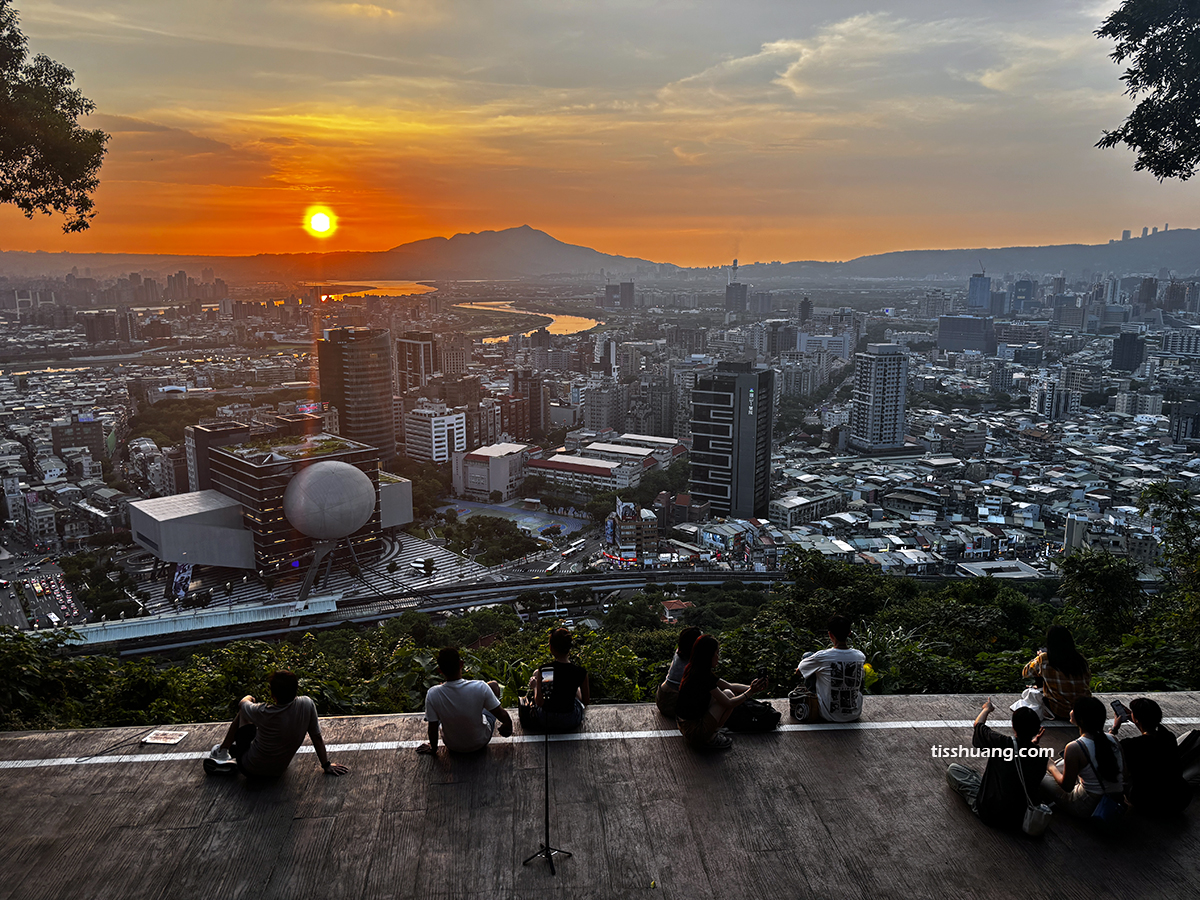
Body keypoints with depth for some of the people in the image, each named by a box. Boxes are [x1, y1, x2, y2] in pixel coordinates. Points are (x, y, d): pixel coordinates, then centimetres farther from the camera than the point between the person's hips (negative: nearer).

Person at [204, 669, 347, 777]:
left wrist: (247, 698, 19)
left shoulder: (264, 713, -28)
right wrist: (327, 766, 0)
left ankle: (222, 752, 31)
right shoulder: (307, 704, -23)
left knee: (243, 713, 14)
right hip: (279, 771, 4)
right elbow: (317, 737, -12)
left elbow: (242, 704, -5)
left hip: (249, 769, -4)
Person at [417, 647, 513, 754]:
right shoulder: (480, 688, -31)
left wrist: (433, 748, 4)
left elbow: (433, 729, -16)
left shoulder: (433, 694, -27)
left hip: (453, 747, 1)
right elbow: (503, 716, -20)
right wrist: (508, 725, 3)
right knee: (493, 685, 16)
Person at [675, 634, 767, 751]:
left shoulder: (693, 670, 6)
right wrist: (750, 691, -6)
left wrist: (750, 687, 5)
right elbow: (729, 703, -16)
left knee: (727, 692, 14)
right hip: (694, 732, -9)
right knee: (728, 694, -3)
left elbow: (730, 686, 15)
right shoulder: (703, 677, -23)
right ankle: (710, 739, 2)